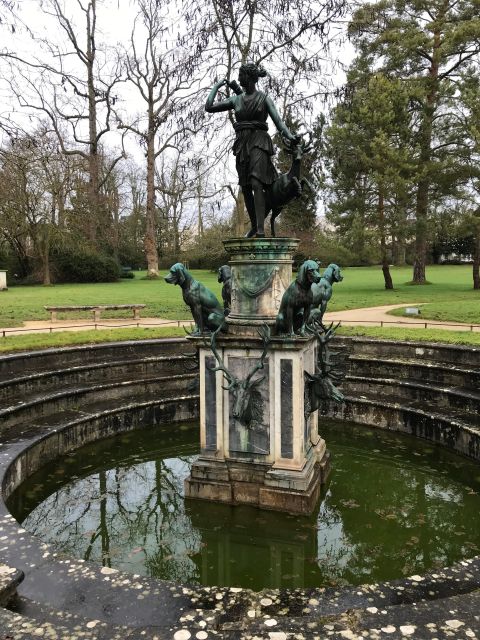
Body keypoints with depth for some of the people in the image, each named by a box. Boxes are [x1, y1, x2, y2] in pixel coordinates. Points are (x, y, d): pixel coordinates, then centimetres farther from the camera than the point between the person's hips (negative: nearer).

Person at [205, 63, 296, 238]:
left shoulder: (264, 99, 3)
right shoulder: (236, 100, 14)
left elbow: (278, 121, -4)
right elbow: (209, 107, 13)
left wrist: (290, 136, -22)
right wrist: (216, 86, 14)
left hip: (259, 142, -5)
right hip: (242, 144, 5)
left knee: (256, 184, -21)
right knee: (245, 188, 6)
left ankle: (261, 230, -27)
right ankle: (254, 225, 22)